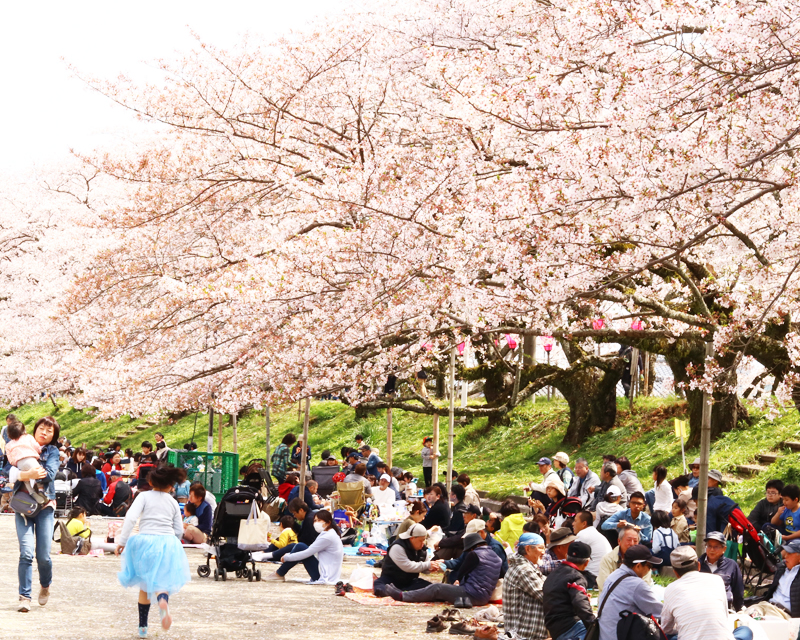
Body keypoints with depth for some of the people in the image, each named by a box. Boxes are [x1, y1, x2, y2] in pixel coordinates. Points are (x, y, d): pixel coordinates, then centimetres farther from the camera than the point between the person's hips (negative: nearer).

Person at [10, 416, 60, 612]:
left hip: (45, 505, 0)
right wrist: (29, 474, -27)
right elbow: (12, 474, -7)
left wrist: (23, 475, -18)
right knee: (26, 552, -14)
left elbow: (49, 473, -12)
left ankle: (45, 586, 26)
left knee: (43, 555, -3)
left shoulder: (52, 451, 7)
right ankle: (24, 597, -7)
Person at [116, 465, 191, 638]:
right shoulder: (173, 502, 15)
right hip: (169, 543, 1)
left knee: (145, 585, 15)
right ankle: (163, 600, -38)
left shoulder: (144, 496, 6)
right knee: (161, 582, 0)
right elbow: (179, 530, 15)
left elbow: (131, 517, -9)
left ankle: (142, 627, 18)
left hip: (146, 540, -1)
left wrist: (122, 541, -7)